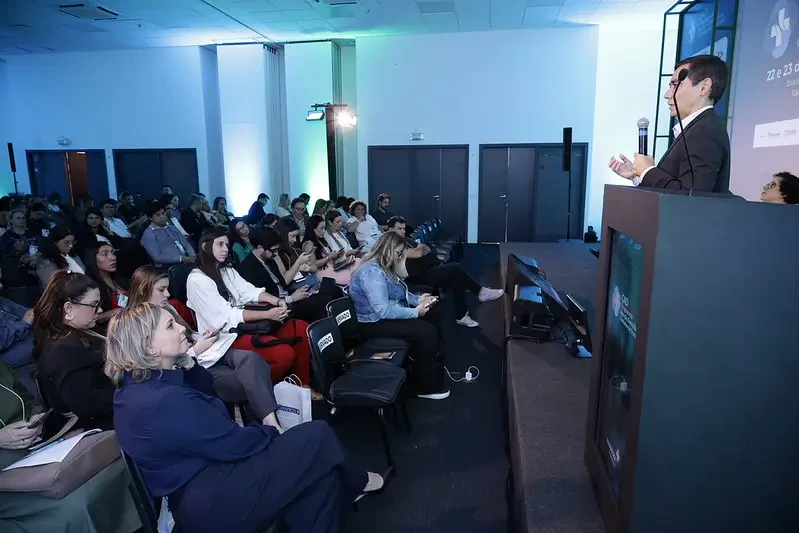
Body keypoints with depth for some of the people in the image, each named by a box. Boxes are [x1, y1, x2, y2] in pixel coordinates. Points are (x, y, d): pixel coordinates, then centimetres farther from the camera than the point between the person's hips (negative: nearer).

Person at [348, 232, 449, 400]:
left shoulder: (383, 267, 8)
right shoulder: (372, 272, -25)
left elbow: (397, 293, 20)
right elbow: (383, 311, -33)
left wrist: (417, 299, 1)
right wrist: (415, 312, -23)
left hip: (388, 315, 11)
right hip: (375, 324, -11)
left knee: (433, 315, 5)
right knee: (426, 332, -20)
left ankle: (436, 366, 12)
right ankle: (428, 387, -6)